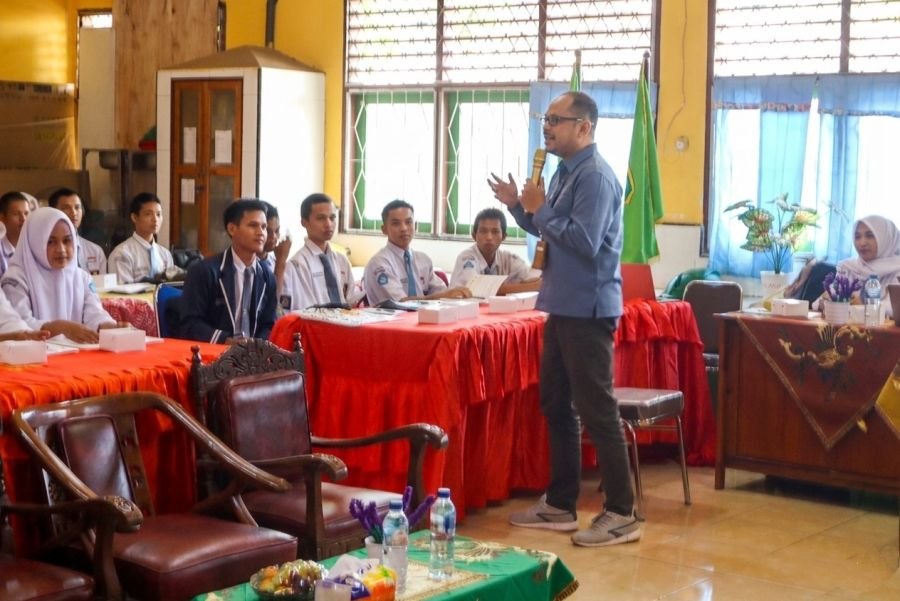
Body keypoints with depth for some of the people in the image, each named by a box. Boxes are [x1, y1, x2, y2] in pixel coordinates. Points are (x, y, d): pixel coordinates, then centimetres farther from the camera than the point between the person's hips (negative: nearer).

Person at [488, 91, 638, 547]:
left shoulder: (595, 176, -16)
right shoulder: (565, 172, 15)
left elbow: (584, 242, -25)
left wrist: (540, 209, -14)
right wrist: (519, 206, 9)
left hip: (587, 310, -10)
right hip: (563, 307, 10)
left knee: (596, 410, -6)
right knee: (556, 406, 14)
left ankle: (621, 514, 1)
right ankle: (560, 504, 24)